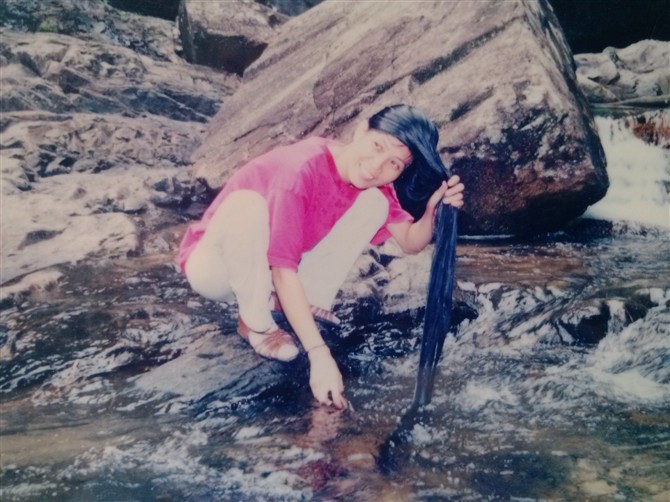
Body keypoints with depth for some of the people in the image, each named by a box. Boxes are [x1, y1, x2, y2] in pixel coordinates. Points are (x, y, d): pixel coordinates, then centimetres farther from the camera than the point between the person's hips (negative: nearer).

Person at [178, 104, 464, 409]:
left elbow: (410, 242, -9)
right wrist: (320, 356, -43)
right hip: (214, 265, -5)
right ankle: (255, 323, -14)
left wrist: (434, 208, -31)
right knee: (245, 204, -39)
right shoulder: (302, 169, -34)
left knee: (374, 202, -10)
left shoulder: (372, 180, -11)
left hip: (270, 270, 5)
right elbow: (283, 270, -38)